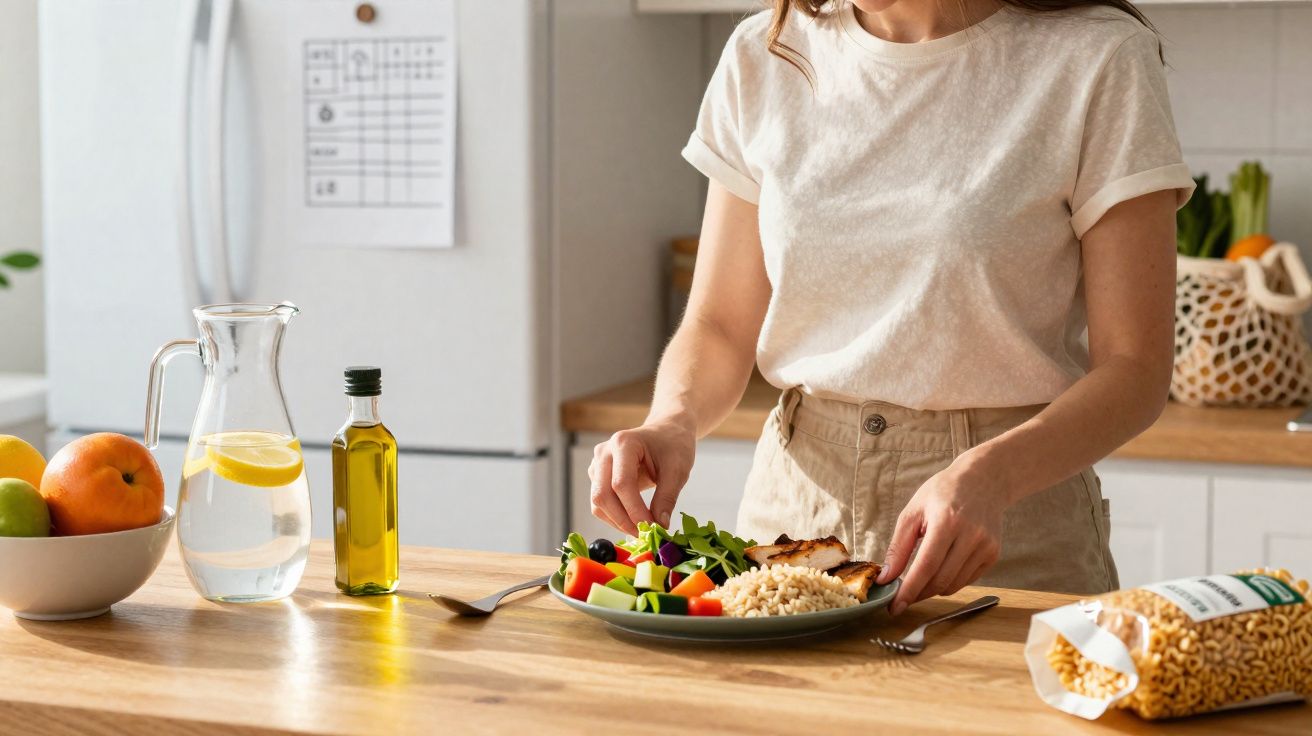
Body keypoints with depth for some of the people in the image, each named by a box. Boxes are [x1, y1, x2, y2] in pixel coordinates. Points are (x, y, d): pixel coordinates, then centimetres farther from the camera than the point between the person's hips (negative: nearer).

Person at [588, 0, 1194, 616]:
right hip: (792, 510, 3)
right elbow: (720, 326, 8)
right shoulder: (763, 58, 5)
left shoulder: (1096, 59, -6)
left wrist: (986, 476, -25)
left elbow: (1134, 368, -8)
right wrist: (673, 420, -13)